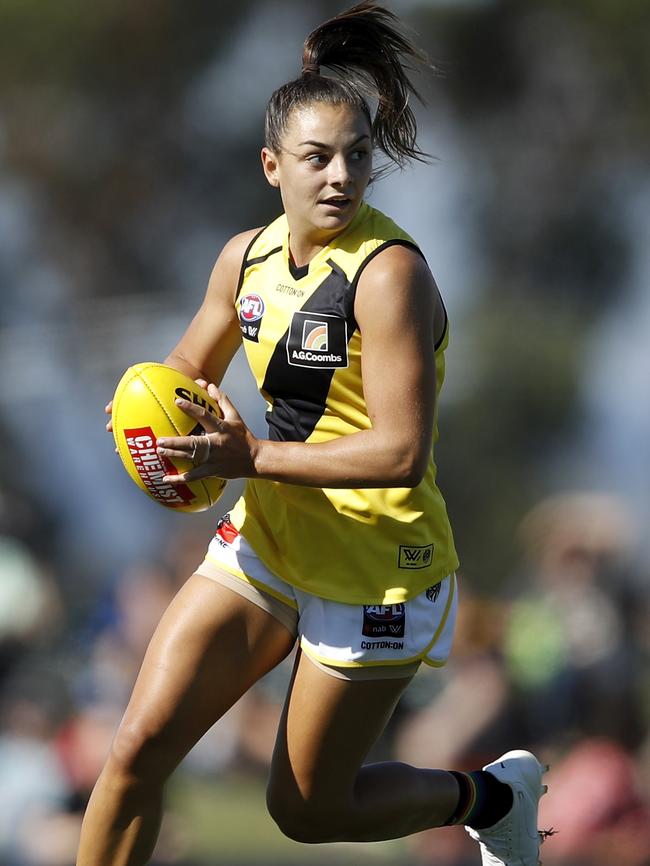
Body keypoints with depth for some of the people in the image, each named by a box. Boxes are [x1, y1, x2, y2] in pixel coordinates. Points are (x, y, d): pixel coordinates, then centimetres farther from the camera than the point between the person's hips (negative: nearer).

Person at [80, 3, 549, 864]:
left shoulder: (390, 272, -22)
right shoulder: (247, 256, 0)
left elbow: (402, 452, -27)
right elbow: (190, 367, 20)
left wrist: (254, 458, -26)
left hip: (377, 573, -6)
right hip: (266, 543, 6)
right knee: (141, 745, -5)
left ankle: (493, 796, 33)